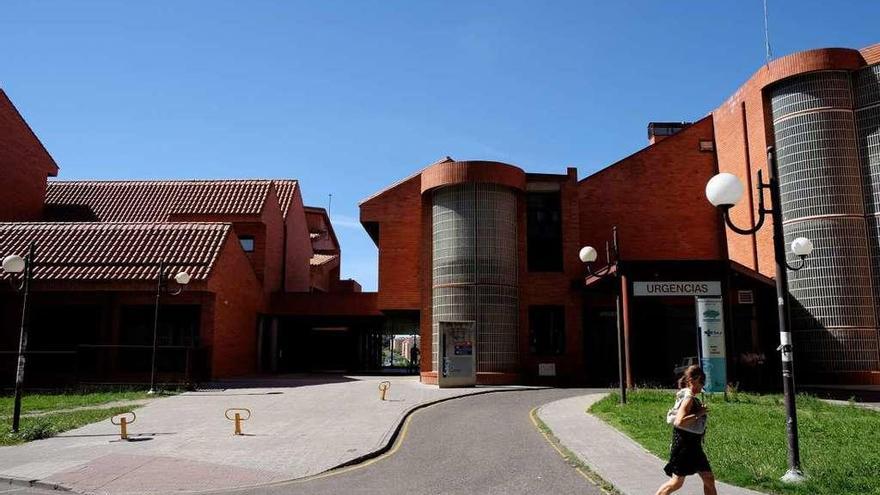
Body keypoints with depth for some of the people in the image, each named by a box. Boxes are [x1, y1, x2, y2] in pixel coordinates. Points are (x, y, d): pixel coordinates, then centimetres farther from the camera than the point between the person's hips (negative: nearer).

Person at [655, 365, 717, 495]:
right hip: (684, 445, -10)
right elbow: (679, 421, -30)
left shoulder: (692, 398, 11)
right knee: (677, 482, -2)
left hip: (694, 445, 10)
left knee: (709, 478, 11)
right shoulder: (688, 399, -19)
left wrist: (701, 411, 7)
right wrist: (699, 414, -23)